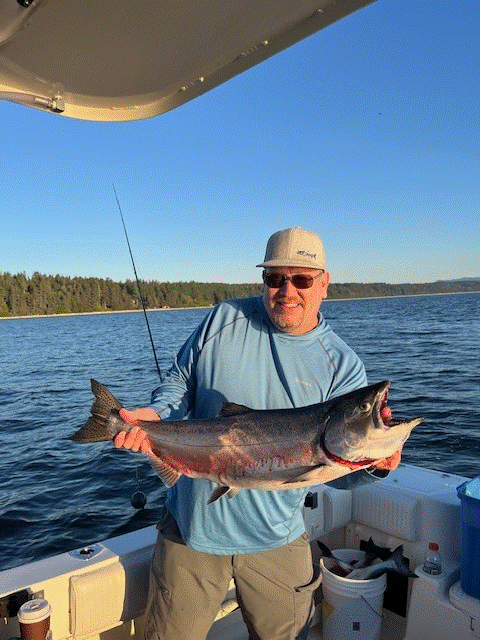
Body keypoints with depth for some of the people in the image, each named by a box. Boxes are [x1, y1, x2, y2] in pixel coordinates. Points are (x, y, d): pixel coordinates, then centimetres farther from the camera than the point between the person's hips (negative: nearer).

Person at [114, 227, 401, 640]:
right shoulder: (224, 320, -6)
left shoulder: (342, 366, -10)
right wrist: (155, 417, -16)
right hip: (192, 526, 1)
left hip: (276, 540, 0)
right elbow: (179, 385, 3)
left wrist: (374, 463, -32)